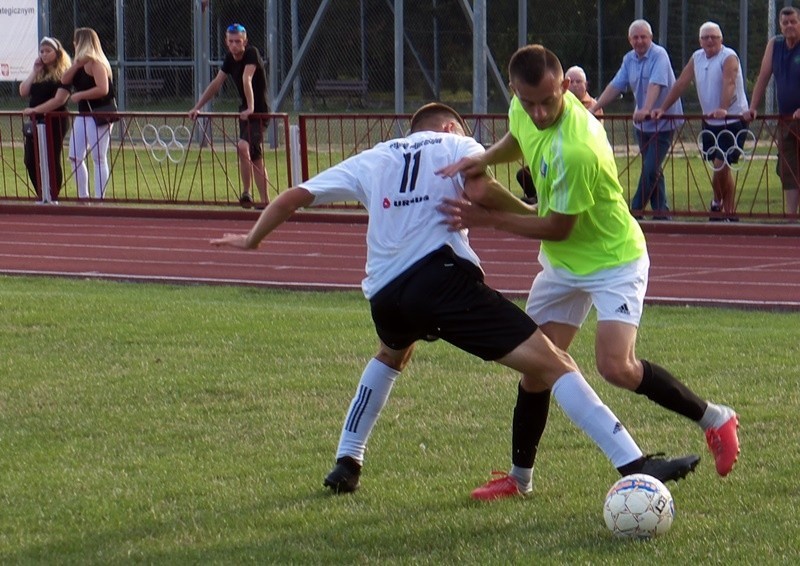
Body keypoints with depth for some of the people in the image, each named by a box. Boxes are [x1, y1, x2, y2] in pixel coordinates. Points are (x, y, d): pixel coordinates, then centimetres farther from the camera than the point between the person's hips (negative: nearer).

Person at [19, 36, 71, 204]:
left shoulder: (63, 74, -6)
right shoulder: (39, 74, 17)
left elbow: (59, 100, -16)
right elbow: (23, 91, 8)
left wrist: (35, 110, -18)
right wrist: (34, 72, 2)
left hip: (54, 122, -8)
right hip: (35, 122, 8)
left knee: (51, 161, -4)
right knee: (31, 161, 6)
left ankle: (51, 198, 2)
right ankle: (42, 197, 15)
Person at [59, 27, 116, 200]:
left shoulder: (96, 63, -14)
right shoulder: (81, 64, 13)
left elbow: (103, 89, -25)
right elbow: (64, 81, 7)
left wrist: (79, 95, -18)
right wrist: (76, 65, -6)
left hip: (98, 116, -10)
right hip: (83, 115, 10)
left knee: (99, 158, -7)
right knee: (75, 157, 11)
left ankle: (99, 199, -6)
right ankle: (83, 197, 18)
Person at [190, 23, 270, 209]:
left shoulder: (251, 54, -17)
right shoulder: (230, 59, 6)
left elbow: (247, 80, -29)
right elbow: (216, 84, 14)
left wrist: (250, 108, -41)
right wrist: (197, 108, 13)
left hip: (258, 111, -8)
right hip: (245, 111, 8)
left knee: (243, 146, -25)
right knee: (254, 156, 9)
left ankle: (246, 192, -17)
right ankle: (265, 200, 14)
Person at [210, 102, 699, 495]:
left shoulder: (372, 160, 28)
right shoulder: (456, 145, 16)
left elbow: (294, 197, 30)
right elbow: (481, 192, -7)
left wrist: (253, 239, 45)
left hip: (385, 293, 5)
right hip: (441, 273, -5)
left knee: (392, 354, 41)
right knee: (552, 362, -9)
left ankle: (347, 464, 40)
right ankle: (634, 466, -22)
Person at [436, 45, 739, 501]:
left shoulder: (576, 151, -36)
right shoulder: (526, 110, -10)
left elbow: (556, 227, -25)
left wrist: (486, 218, -18)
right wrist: (483, 159, -4)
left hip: (614, 262, -8)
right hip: (562, 263, 8)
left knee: (616, 366, -23)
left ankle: (715, 419, -4)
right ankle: (520, 478, 24)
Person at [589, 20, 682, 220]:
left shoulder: (659, 55, -15)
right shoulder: (629, 59, 7)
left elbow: (656, 84, -27)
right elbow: (615, 85, 7)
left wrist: (646, 109, -40)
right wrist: (594, 108, -1)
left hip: (663, 122, -7)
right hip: (641, 123, 7)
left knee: (650, 168, -10)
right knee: (652, 169, 11)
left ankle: (636, 210, -4)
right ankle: (661, 211, 18)